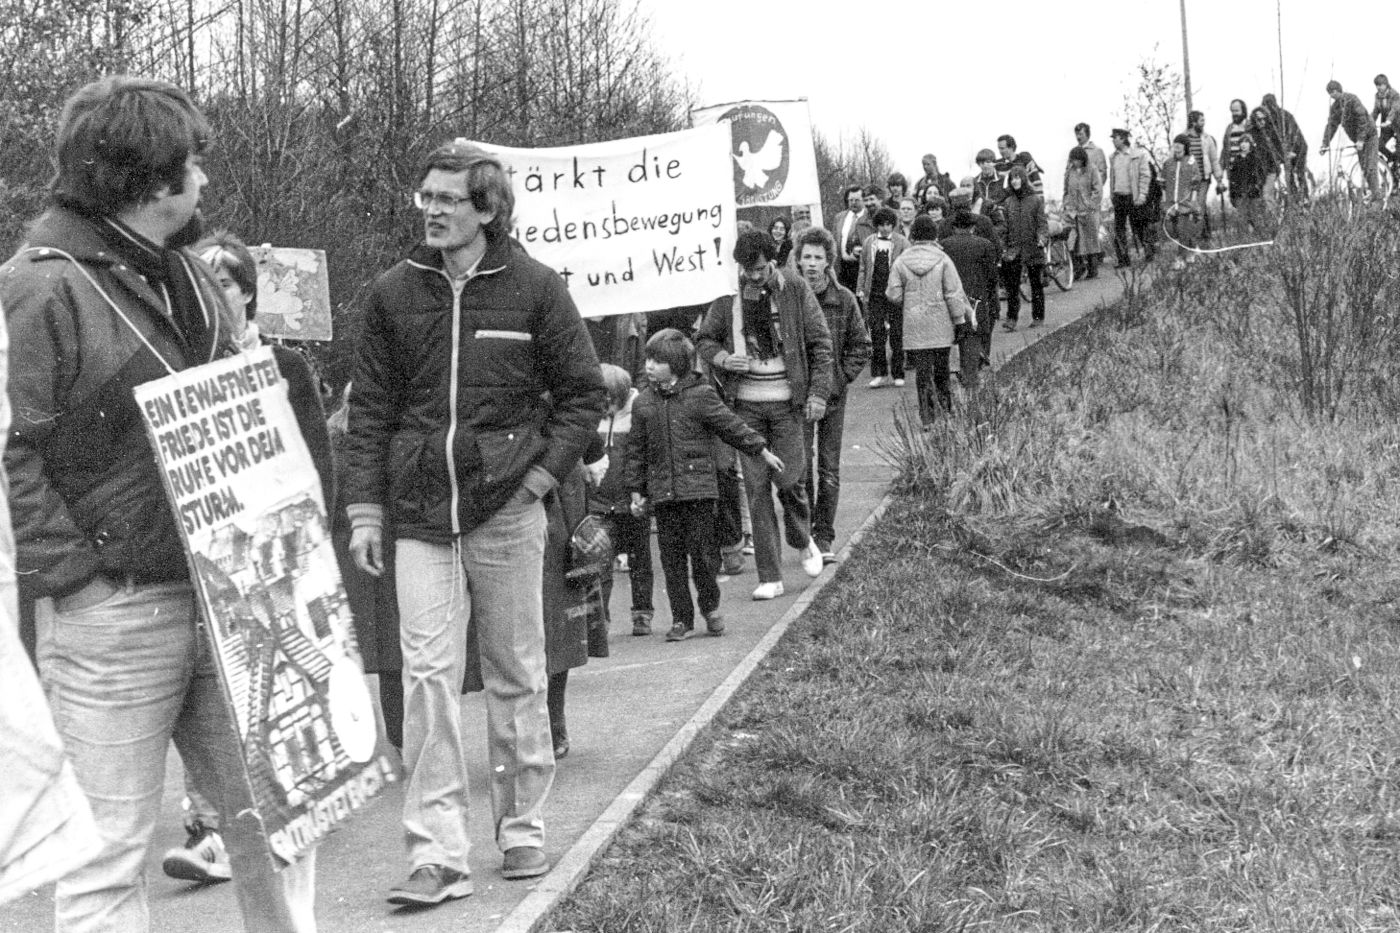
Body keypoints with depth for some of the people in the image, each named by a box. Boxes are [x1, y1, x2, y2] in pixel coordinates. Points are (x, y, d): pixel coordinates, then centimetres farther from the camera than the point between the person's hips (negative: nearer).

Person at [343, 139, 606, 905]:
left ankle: (523, 828, 22)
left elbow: (583, 393, 4)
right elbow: (370, 408, 7)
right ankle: (436, 853, -5)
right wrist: (364, 510, 2)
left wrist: (542, 474, -6)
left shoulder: (534, 289, -2)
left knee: (516, 676, 8)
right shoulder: (393, 294, 4)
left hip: (507, 510, -1)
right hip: (421, 516, 1)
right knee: (427, 676, -7)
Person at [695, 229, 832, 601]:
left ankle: (803, 540, 28)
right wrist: (722, 358, -10)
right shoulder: (727, 297, 2)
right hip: (746, 403, 2)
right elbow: (704, 340, 12)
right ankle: (770, 577, 5)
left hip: (787, 401, -1)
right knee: (756, 486, 0)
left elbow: (821, 344, 2)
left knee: (788, 478, -6)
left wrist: (818, 392, -5)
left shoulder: (795, 291, -1)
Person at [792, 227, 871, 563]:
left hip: (833, 395, 2)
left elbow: (861, 346, 9)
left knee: (829, 470, 5)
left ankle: (824, 537, 12)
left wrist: (842, 377, -1)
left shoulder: (843, 300, 1)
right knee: (801, 466, -5)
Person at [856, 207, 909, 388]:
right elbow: (863, 269, 14)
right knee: (877, 333, -1)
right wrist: (861, 289, 6)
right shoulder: (868, 242, 10)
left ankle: (897, 375, 10)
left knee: (897, 334, 2)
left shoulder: (902, 243, 2)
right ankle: (879, 374, 5)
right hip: (875, 294, 2)